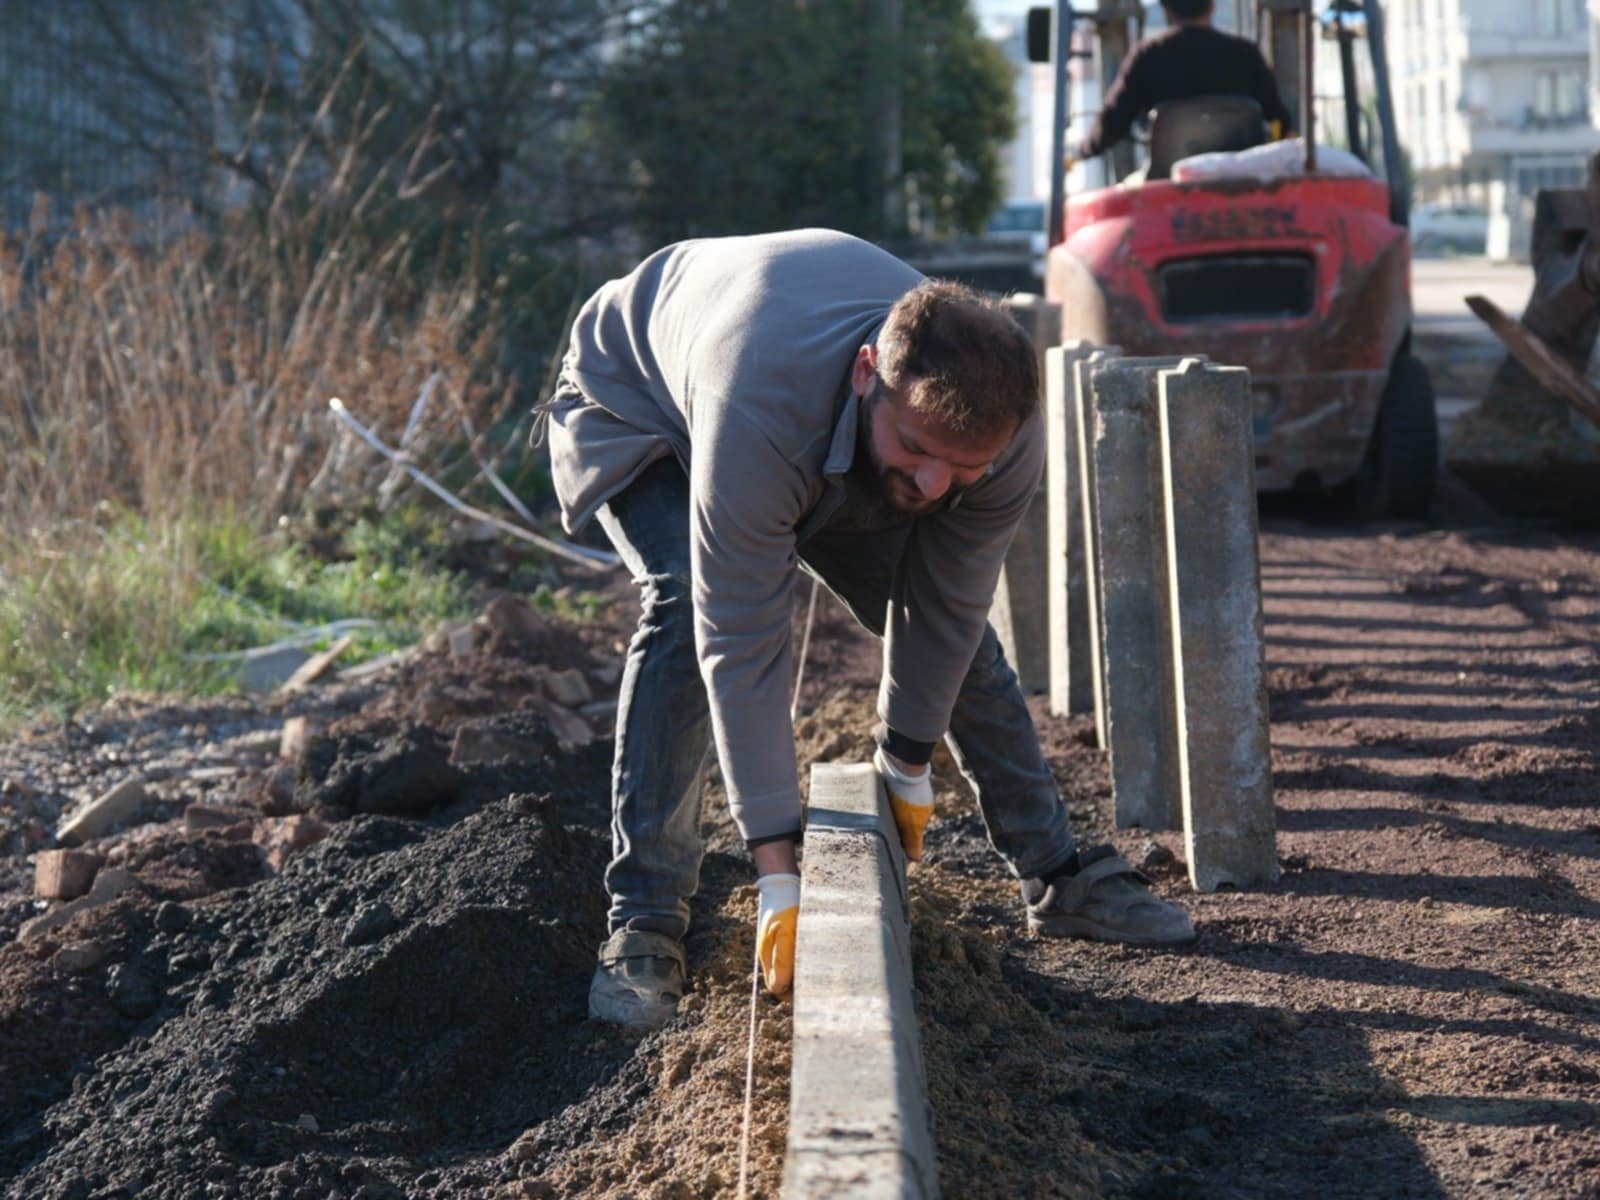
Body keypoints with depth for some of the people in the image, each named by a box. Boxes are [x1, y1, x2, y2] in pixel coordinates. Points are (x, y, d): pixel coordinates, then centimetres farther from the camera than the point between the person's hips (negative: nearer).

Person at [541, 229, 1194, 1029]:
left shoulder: (1008, 438, -33)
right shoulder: (758, 415, -50)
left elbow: (946, 611, -16)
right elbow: (741, 643, -45)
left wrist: (906, 766, -5)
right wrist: (780, 880, -44)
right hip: (637, 407, -5)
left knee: (957, 622, 1)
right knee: (686, 606, -31)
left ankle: (1058, 878, 17)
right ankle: (644, 924, -25)